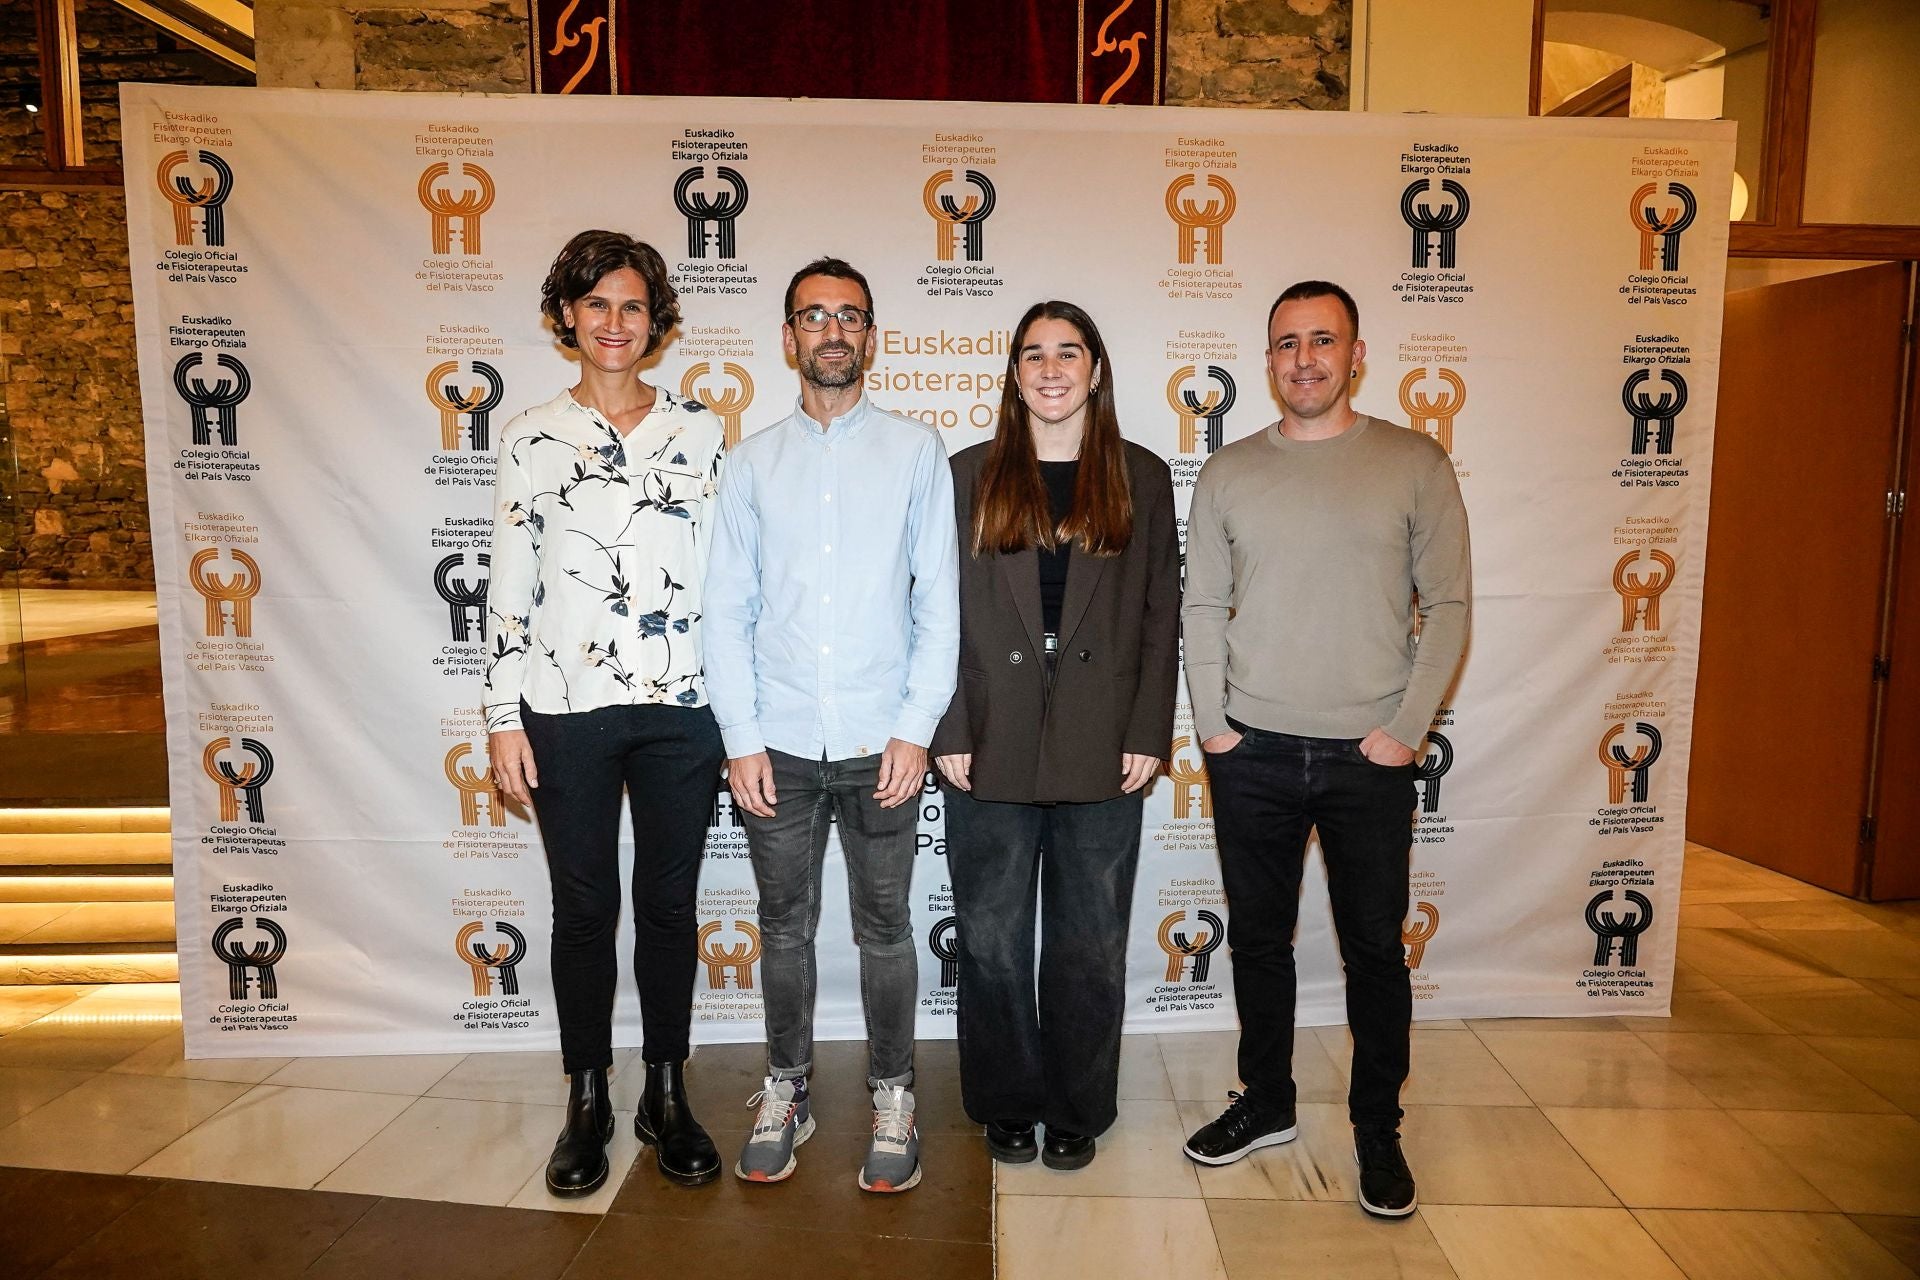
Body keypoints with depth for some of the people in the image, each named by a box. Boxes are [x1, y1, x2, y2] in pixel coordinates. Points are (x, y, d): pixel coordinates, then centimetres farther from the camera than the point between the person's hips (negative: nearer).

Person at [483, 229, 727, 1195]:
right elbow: (508, 587, 3)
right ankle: (588, 1104, 27)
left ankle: (666, 1096, 26)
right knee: (584, 908, 10)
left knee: (670, 904, 10)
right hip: (567, 709, 0)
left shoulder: (697, 432, 6)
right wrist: (503, 719, -2)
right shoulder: (531, 439, 4)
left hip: (681, 707, 1)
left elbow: (721, 571, 6)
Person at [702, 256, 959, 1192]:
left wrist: (916, 728, -8)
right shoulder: (751, 464, 7)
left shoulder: (915, 451, 3)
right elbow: (728, 611, 4)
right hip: (777, 743, 2)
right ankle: (785, 1094, 32)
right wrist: (740, 740, -3)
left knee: (884, 928, 10)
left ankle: (892, 1097, 29)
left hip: (880, 743, -1)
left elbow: (940, 599, -1)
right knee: (785, 927, 14)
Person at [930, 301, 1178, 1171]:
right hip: (992, 748, 0)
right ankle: (1007, 1105, 29)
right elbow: (944, 611, 2)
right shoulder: (971, 476, 5)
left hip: (1101, 750, 0)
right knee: (992, 938, 10)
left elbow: (1161, 617, 4)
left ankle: (1079, 1110, 29)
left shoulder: (1141, 478, 6)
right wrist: (949, 733, -5)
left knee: (1091, 943, 11)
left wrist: (1148, 734, -3)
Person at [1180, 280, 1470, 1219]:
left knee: (1375, 949, 9)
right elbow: (1202, 606, 6)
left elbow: (1446, 605, -1)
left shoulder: (1415, 464, 0)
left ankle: (1377, 1130, 28)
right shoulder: (1230, 471, 5)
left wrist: (1407, 726, -8)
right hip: (1251, 752, 2)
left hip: (1368, 755, -1)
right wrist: (1212, 722, -2)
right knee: (1258, 938, 14)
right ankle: (1267, 1104, 33)